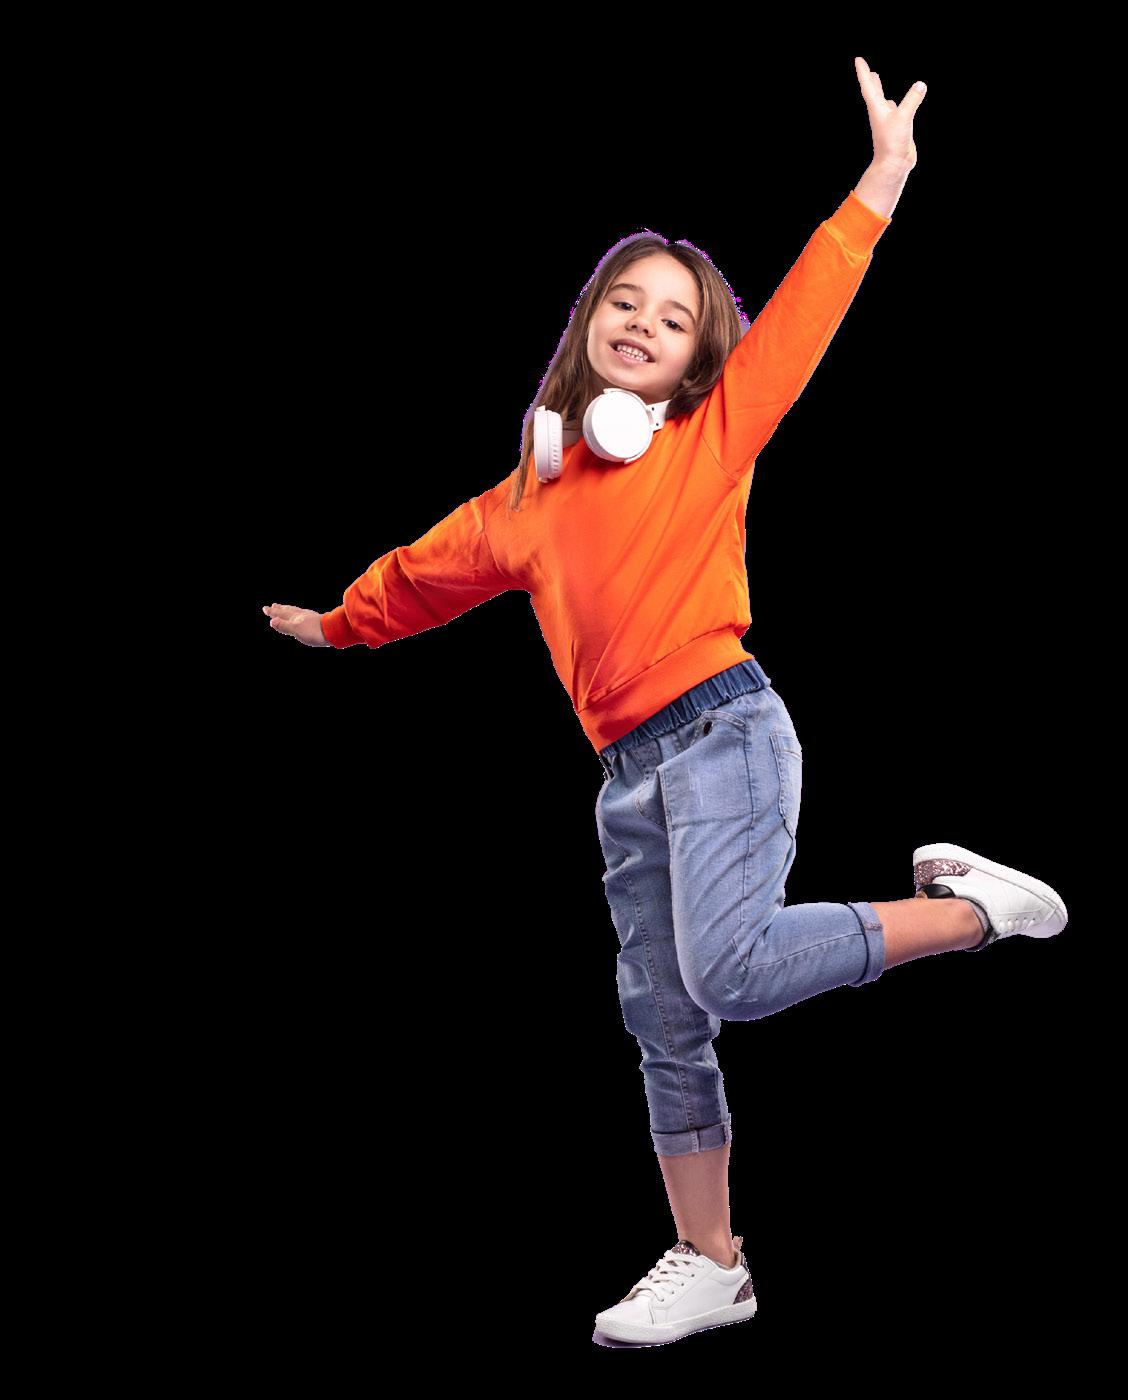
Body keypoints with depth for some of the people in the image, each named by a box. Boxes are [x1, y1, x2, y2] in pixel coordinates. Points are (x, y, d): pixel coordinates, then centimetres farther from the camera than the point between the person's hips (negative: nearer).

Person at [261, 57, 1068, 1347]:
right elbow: (430, 570, 34)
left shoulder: (715, 436, 4)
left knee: (731, 967, -26)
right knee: (662, 1020, 8)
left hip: (721, 733, -6)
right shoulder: (528, 500, 17)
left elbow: (801, 318, -3)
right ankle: (709, 1265, 19)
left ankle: (965, 904, -5)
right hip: (629, 779, 6)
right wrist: (335, 623, 47)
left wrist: (883, 180, -9)